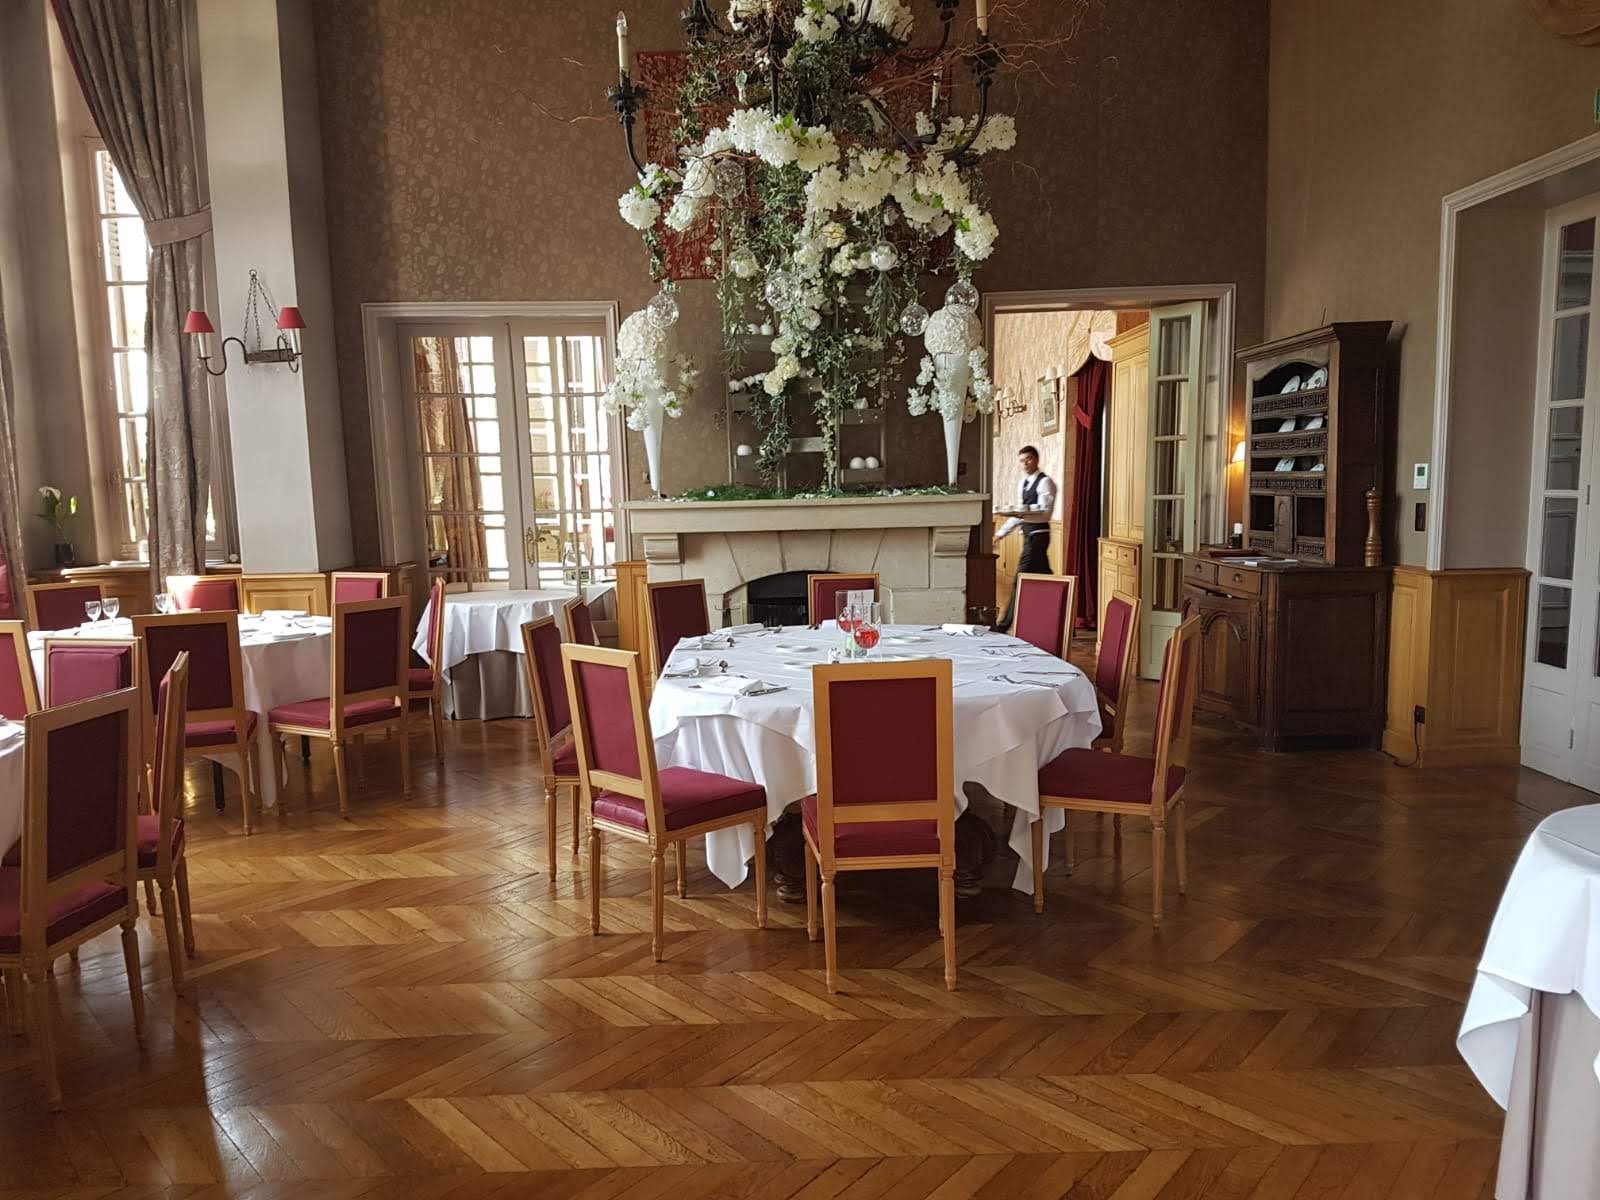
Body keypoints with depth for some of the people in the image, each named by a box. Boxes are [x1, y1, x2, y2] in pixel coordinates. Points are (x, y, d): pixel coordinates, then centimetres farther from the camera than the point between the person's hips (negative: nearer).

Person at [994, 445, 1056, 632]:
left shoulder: (1045, 482, -10)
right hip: (1028, 534, 9)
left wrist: (1025, 515, -34)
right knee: (1044, 580, 13)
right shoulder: (1024, 483, 17)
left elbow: (1046, 513, -19)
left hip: (1038, 534, -9)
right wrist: (1003, 532, 16)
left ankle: (1006, 624, -9)